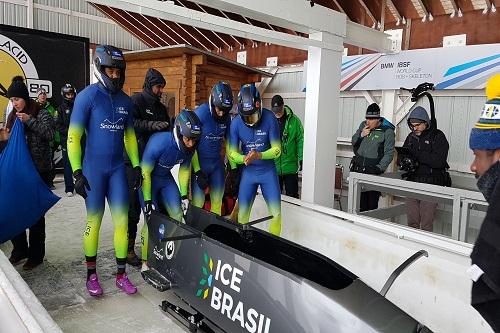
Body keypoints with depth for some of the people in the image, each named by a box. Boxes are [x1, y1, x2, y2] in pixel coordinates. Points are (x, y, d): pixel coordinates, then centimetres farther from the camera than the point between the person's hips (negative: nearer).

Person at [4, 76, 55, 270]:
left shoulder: (41, 114, -4)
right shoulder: (13, 117, 13)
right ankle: (20, 250, 22)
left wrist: (30, 121, -21)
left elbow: (50, 134, -17)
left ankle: (36, 255, 13)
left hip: (39, 171, -5)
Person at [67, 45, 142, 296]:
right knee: (94, 221, 4)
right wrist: (77, 172, -14)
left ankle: (121, 275, 16)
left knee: (122, 221, 4)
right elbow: (73, 137, -10)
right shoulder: (88, 96, -8)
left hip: (117, 168, 4)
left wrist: (136, 166, 12)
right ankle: (91, 274, 22)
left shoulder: (125, 101, 8)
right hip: (93, 169, -4)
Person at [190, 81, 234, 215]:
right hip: (199, 163, -5)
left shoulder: (227, 117, -1)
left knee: (217, 202, 10)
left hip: (217, 163, 5)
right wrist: (197, 171, -16)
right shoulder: (201, 113, -16)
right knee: (197, 204, -4)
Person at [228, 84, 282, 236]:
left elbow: (277, 149, -12)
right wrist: (244, 158, -28)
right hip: (248, 172, 1)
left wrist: (259, 155, -30)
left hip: (268, 171, -1)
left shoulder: (269, 118, -18)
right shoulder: (236, 123, -14)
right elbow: (232, 152, -6)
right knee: (242, 214, 4)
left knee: (276, 213, 0)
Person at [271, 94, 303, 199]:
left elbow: (300, 140, -3)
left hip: (291, 167, -1)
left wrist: (301, 159, -8)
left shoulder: (294, 120, -4)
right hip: (273, 167, 1)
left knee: (292, 196, 9)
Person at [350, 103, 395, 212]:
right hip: (358, 168, 4)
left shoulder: (387, 131, -7)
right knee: (359, 200, 4)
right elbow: (353, 142, 18)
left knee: (372, 203, -4)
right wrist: (361, 135, -3)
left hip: (373, 170, -4)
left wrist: (380, 167, -20)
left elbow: (389, 153, -8)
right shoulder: (363, 125, 8)